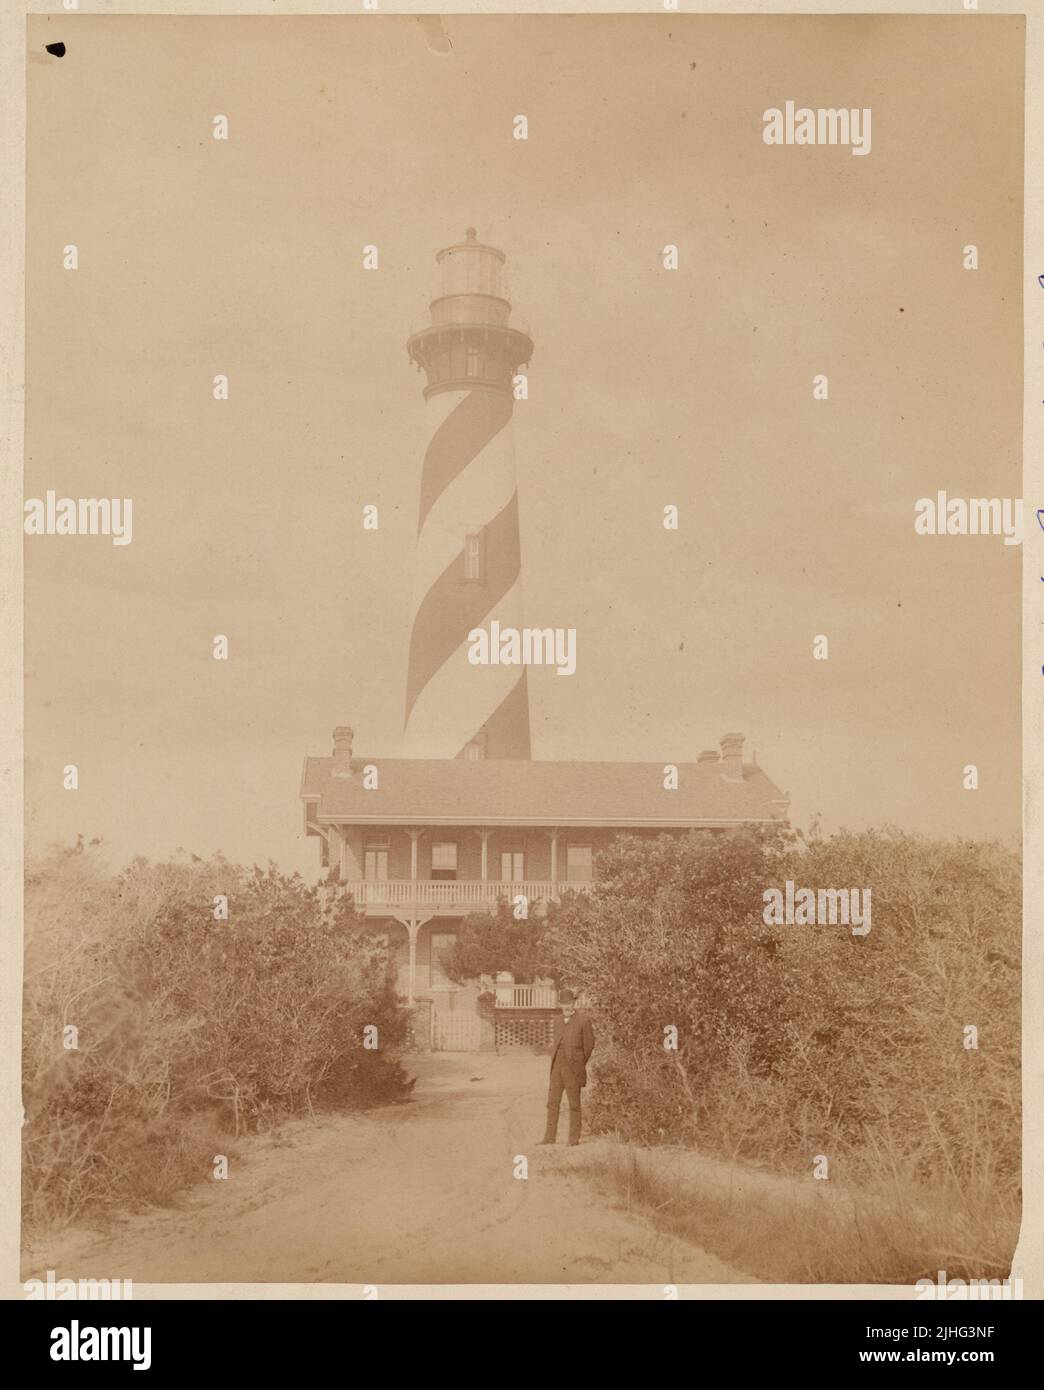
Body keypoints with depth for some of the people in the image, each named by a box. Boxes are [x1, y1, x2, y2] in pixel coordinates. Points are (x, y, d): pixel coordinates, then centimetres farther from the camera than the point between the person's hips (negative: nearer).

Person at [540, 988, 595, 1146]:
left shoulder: (583, 1022, -5)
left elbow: (589, 1046, 0)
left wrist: (579, 1066, 6)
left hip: (573, 1068, -5)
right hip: (557, 1068, 5)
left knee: (574, 1104, 0)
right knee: (552, 1102, 5)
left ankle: (574, 1138, 6)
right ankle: (550, 1137, 9)